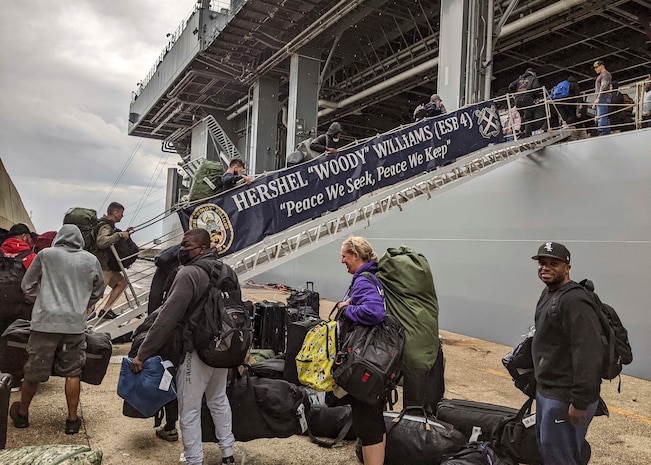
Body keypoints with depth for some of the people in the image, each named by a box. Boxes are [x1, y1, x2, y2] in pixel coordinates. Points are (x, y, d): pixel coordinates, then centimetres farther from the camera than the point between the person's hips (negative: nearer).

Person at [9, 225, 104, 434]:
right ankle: (72, 420, 17)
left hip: (45, 322, 0)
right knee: (73, 373, 11)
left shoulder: (46, 254, 3)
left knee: (33, 372, 14)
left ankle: (22, 414, 35)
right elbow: (98, 291, 17)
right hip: (75, 324, 1)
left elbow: (27, 285, 12)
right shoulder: (91, 260, 6)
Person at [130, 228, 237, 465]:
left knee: (189, 409, 7)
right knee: (219, 399, 24)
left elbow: (167, 318, -21)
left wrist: (142, 354, -15)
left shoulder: (189, 273, -18)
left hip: (197, 351, -8)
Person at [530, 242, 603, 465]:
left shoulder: (574, 301, -22)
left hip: (565, 397, -10)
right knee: (546, 446, 22)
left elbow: (588, 355, -27)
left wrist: (580, 402, -24)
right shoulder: (548, 293, 10)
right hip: (546, 390, 10)